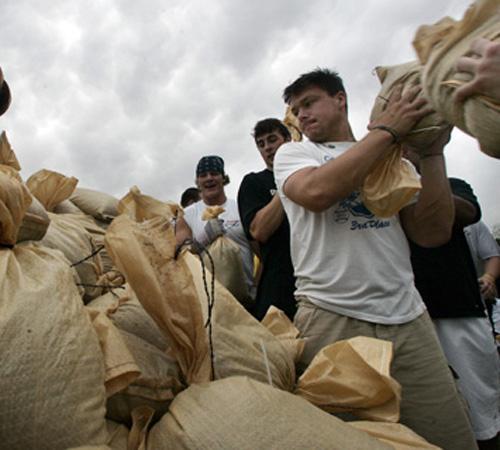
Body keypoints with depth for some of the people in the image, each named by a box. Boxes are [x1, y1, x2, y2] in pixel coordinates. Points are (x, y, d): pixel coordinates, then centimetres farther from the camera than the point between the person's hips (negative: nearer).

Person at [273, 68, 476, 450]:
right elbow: (316, 192, -16)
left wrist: (432, 151, 1)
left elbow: (434, 233, 6)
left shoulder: (394, 158, 16)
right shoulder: (292, 153, 8)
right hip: (332, 320, -2)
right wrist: (388, 130, -8)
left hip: (408, 318, 3)